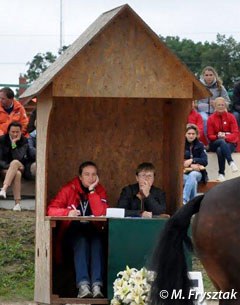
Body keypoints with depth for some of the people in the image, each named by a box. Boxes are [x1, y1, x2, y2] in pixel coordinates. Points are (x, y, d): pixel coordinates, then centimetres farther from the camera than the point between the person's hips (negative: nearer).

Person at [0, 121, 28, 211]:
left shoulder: (24, 141, -4)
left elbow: (19, 158, -16)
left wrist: (14, 144, -21)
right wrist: (10, 166, -23)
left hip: (19, 166, 0)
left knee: (15, 162, -38)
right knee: (17, 174, -35)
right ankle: (17, 203, -44)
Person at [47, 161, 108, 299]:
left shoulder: (100, 190, 2)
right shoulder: (69, 189, -2)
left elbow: (100, 213, -15)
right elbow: (51, 210, -10)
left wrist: (91, 190, -16)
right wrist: (68, 212, -29)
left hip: (93, 229, 1)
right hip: (73, 229, -1)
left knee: (97, 241, -32)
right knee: (81, 241, -34)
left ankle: (97, 285, -44)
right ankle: (83, 285, -48)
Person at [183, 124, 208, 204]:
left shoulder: (200, 145, 8)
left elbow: (205, 161, -2)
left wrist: (192, 160, -18)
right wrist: (191, 165, -15)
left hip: (197, 172, 1)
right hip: (184, 172, -1)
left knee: (192, 175, -36)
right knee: (193, 181, -36)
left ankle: (184, 200, -46)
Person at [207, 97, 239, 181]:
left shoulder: (231, 117, 2)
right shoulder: (211, 118, 4)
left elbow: (235, 133, -4)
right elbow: (210, 136, 2)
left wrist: (226, 137, -23)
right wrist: (218, 136, -20)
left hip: (229, 142, -1)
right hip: (215, 143, 1)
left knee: (220, 150, -37)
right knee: (222, 142, -38)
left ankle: (221, 174, -39)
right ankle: (231, 162, -52)